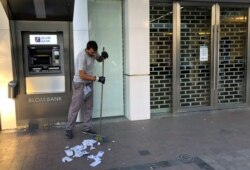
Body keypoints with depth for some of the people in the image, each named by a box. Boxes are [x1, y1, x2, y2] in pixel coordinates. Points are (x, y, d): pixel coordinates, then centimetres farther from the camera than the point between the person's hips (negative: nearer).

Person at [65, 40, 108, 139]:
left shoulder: (93, 52, -4)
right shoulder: (82, 56, -27)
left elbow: (99, 59, 18)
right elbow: (82, 75, -30)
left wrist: (103, 56, -7)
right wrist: (97, 78, -29)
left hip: (89, 83, 8)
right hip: (79, 84, -8)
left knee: (88, 107, 12)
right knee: (75, 107, -1)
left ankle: (87, 128, 22)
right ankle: (68, 129, 11)